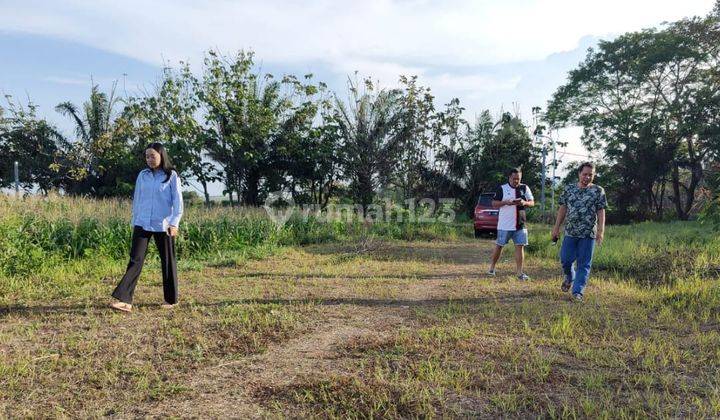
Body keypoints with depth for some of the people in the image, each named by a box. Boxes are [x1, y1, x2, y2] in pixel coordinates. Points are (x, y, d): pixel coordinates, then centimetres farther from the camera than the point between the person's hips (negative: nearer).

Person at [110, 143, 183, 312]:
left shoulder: (171, 176, -2)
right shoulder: (142, 175, 8)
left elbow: (178, 201, -7)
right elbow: (137, 199, 15)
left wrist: (174, 223, -17)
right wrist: (134, 222, 15)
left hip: (163, 226, -3)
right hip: (142, 224, 3)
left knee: (168, 261, 7)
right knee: (135, 260, -5)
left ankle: (171, 299, 20)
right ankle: (125, 300, -9)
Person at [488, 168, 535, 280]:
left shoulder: (525, 188, 6)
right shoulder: (502, 189, -2)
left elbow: (532, 203, 10)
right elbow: (494, 203, -1)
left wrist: (524, 203, -13)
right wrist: (506, 202, -18)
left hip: (520, 224, 2)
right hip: (505, 224, -2)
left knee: (520, 247, 0)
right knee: (499, 246, 7)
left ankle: (520, 273, 5)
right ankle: (492, 268, 22)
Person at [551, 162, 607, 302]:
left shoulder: (598, 191, 0)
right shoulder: (569, 189, 7)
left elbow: (601, 212, -3)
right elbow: (562, 209, 9)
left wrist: (601, 231, -12)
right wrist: (556, 227, 7)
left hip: (588, 233, -2)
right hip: (570, 232, 2)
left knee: (584, 263, 0)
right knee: (565, 259, 5)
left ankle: (578, 291, 6)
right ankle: (569, 277, 35)